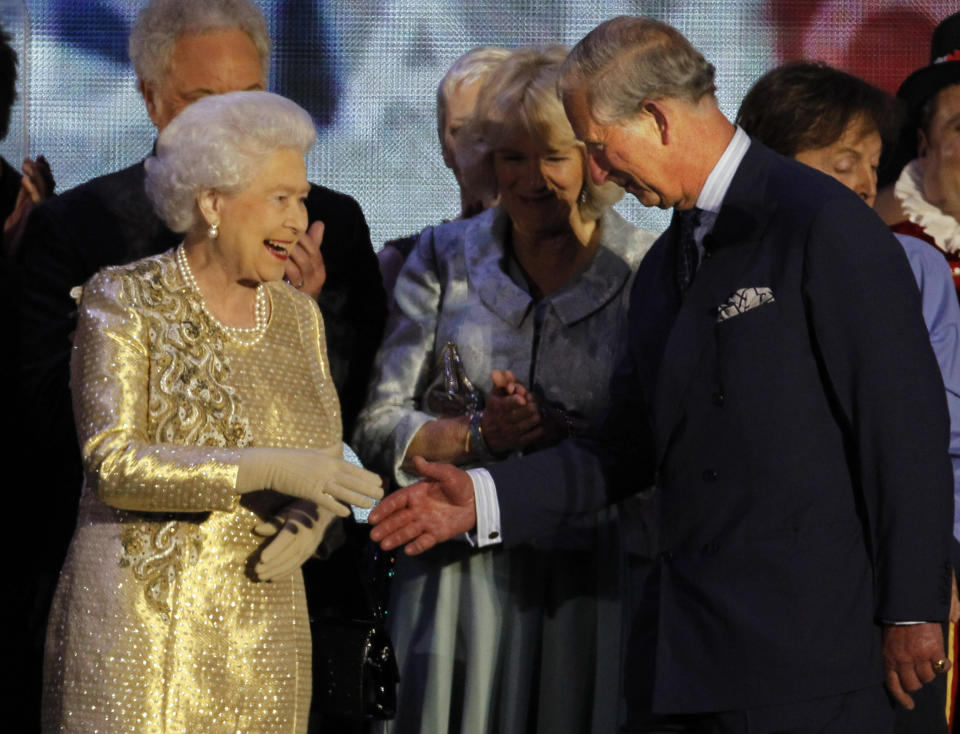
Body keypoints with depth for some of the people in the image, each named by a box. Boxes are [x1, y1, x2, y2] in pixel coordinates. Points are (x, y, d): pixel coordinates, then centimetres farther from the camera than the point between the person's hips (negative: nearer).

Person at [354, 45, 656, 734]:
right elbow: (378, 430, 4)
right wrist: (480, 434, -12)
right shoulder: (445, 257, 7)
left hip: (596, 583, -1)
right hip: (462, 578, 1)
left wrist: (563, 434, -16)